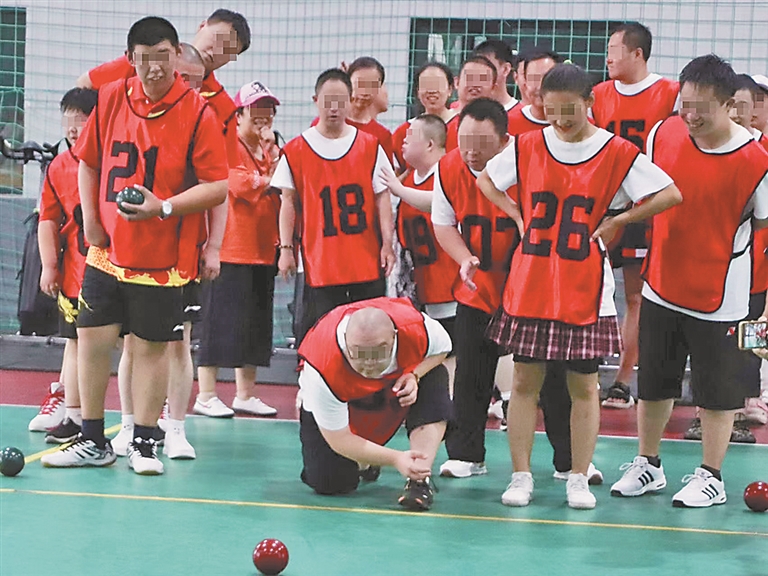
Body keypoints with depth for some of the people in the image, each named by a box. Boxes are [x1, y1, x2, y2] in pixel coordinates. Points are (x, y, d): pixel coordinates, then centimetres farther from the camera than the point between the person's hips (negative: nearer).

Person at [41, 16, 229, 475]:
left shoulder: (198, 113, -11)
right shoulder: (111, 99, 3)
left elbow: (219, 187, -13)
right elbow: (89, 162, 15)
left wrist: (163, 207, -22)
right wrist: (90, 219, 6)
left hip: (163, 259, -4)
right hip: (107, 250, 4)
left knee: (152, 347, 3)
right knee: (92, 339, 5)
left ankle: (144, 444, 17)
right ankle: (94, 442, 19)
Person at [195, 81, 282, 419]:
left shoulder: (272, 150, 17)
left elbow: (284, 186, 10)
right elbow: (240, 183, -21)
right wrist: (269, 179, -9)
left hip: (263, 250, 8)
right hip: (230, 249, -8)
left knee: (256, 325, 11)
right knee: (221, 323, -5)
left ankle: (245, 395, 19)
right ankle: (206, 395, 3)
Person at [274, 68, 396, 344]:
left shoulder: (370, 146, 7)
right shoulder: (296, 150, 3)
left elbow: (382, 197, 7)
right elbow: (288, 201, 6)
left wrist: (387, 244, -1)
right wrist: (286, 248, 0)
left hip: (367, 262, 2)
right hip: (320, 264, -2)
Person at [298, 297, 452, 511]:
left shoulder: (417, 328, -37)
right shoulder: (324, 371, -41)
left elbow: (442, 347, -10)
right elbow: (339, 440, -30)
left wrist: (414, 375, -30)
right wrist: (396, 459, -39)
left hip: (399, 373, 2)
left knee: (435, 379, -30)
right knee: (328, 482, -14)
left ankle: (420, 479, -27)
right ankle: (361, 460, 23)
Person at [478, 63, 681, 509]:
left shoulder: (617, 153, -5)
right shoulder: (527, 146, 2)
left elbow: (671, 195, -5)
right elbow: (486, 179, 18)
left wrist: (616, 222, -6)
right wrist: (518, 216, 6)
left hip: (585, 291, -2)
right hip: (530, 285, 2)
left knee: (584, 385, 5)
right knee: (525, 381, 5)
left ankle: (579, 479, 15)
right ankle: (521, 476, 13)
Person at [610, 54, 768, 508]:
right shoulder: (663, 134, -5)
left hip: (719, 296, -4)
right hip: (661, 285, 4)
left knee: (717, 390, 6)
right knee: (653, 383, 16)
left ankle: (711, 476, 21)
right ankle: (648, 465, 32)